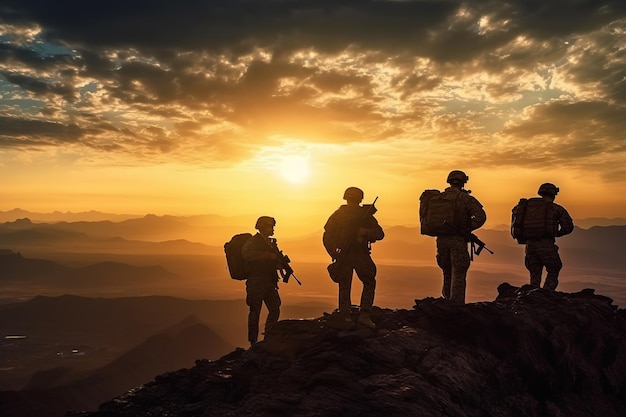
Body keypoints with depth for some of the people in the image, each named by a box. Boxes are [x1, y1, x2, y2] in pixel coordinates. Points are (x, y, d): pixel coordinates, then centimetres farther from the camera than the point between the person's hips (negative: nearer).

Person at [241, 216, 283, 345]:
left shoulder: (270, 242, 16)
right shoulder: (253, 241, -9)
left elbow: (275, 261, 23)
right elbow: (246, 253, -31)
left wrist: (281, 261, -2)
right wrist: (269, 256, -32)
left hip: (269, 282, 8)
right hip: (256, 282, -7)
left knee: (275, 310, 7)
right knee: (255, 312, 0)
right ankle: (253, 342, 10)